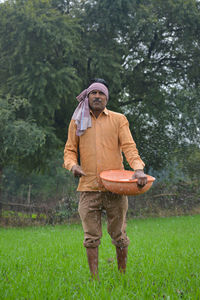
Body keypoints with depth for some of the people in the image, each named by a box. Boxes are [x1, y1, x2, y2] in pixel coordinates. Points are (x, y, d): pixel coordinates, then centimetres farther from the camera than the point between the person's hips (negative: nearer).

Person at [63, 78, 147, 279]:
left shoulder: (118, 120, 9)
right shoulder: (77, 122, 12)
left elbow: (129, 146, 0)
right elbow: (69, 150, 14)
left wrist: (138, 168, -18)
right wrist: (72, 165, -9)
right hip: (88, 187, 1)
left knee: (119, 235, 5)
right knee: (91, 237, 1)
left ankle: (123, 275, 17)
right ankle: (94, 278, 7)